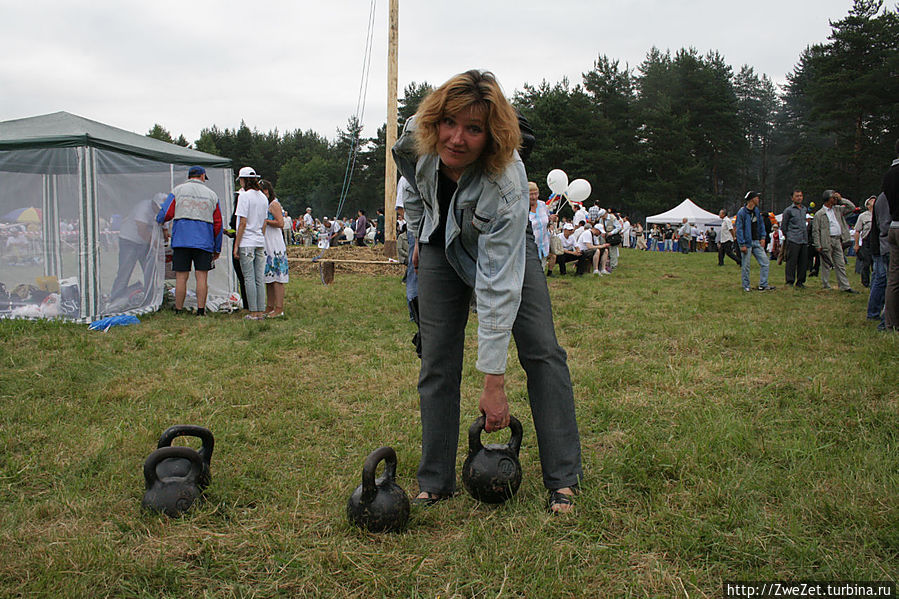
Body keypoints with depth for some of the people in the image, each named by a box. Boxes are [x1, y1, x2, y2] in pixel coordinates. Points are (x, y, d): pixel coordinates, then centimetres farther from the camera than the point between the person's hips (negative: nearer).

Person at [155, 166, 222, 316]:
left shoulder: (177, 191, 6)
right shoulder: (212, 195, 11)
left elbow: (164, 214, 0)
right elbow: (218, 224, 10)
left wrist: (159, 220, 25)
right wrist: (217, 248, 16)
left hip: (181, 241, 0)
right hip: (204, 242, 0)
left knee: (181, 278, 2)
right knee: (202, 277, 1)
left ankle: (178, 311, 6)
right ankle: (201, 311, -1)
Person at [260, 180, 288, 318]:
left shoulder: (274, 204, -8)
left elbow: (280, 223, -18)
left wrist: (264, 220, -16)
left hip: (274, 244, -9)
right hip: (265, 244, 10)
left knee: (276, 276, -10)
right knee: (268, 277, 10)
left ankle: (279, 309, -10)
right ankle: (269, 307, 13)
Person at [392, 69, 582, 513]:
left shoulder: (506, 186, -40)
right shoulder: (416, 135, -28)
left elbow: (498, 286, -41)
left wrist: (493, 384, -38)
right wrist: (419, 231, 9)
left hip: (505, 243, -3)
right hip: (442, 244, 3)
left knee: (542, 351, -13)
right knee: (437, 363, -2)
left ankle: (563, 481, -2)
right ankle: (434, 484, 8)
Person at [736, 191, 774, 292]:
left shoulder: (757, 211, 11)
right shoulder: (742, 212, -11)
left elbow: (761, 224, 20)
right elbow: (739, 229, -13)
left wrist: (762, 237, 7)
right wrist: (742, 244, -17)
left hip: (756, 242, 7)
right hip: (747, 242, -7)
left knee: (764, 262, 2)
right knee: (745, 265, -1)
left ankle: (763, 285, 8)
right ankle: (746, 286, 12)